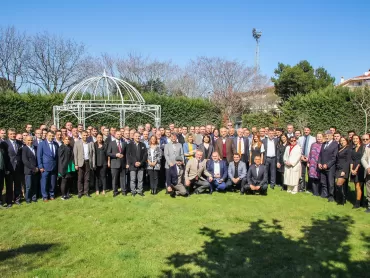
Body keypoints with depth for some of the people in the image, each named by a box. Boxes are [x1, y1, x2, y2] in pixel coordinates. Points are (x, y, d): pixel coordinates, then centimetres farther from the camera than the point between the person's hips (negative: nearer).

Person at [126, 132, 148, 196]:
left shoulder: (143, 145, 11)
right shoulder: (130, 145, 4)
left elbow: (145, 154, 5)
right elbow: (128, 155, -2)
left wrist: (141, 162, -7)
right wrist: (134, 163, -11)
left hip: (141, 165, 2)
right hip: (132, 165, -2)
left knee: (140, 179, 3)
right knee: (133, 179, 0)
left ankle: (140, 191, 11)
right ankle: (133, 191, 9)